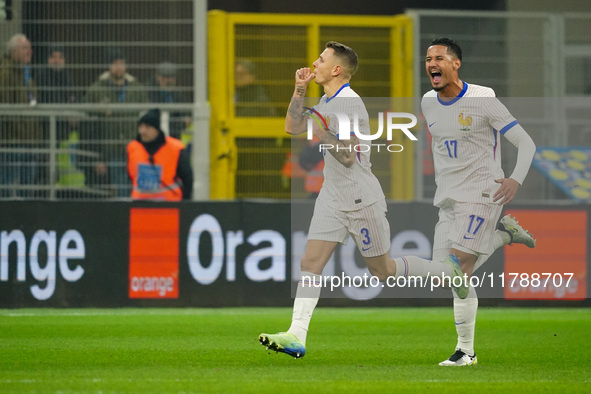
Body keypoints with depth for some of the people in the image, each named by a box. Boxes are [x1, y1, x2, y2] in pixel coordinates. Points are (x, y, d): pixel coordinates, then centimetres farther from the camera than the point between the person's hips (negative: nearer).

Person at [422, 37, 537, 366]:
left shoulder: (482, 101, -11)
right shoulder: (429, 103, 8)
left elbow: (526, 143, -9)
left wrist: (516, 180, -23)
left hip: (482, 194, -7)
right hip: (449, 200, 7)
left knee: (458, 267, -17)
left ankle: (466, 351, -7)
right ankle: (504, 234, 23)